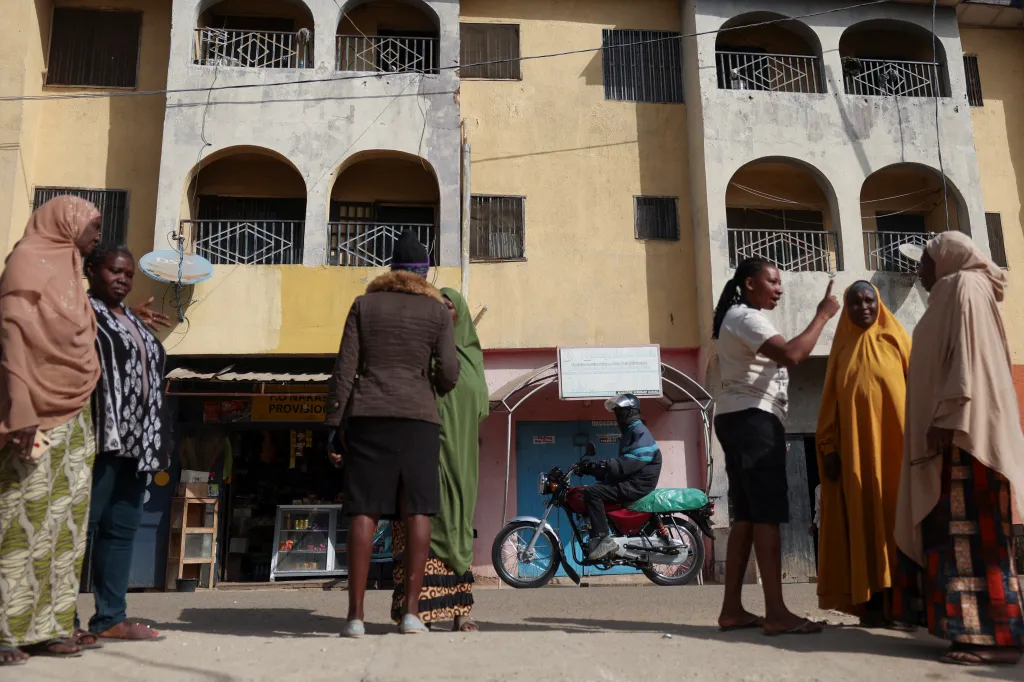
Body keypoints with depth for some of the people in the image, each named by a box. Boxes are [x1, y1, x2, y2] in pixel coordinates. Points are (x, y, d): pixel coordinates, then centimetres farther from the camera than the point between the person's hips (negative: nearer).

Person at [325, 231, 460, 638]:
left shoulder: (364, 305, 10)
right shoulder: (437, 310, 8)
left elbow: (345, 369, 3)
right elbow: (448, 373, 0)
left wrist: (333, 425, 5)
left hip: (367, 415, 1)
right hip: (418, 417, -1)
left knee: (364, 510, -1)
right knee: (418, 510, 0)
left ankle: (355, 615, -2)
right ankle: (411, 612, -2)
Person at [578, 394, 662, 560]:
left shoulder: (640, 433, -12)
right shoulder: (629, 433, 22)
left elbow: (629, 464, -27)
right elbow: (622, 464, 21)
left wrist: (599, 465, -31)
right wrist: (593, 468, 9)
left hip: (637, 485, -11)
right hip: (628, 484, 11)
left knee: (592, 492, -23)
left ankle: (604, 540, -25)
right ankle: (596, 541, 7)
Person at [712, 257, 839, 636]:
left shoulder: (741, 319, 26)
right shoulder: (746, 317, -9)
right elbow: (791, 355, -24)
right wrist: (823, 315, -14)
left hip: (741, 420, 11)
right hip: (752, 419, -11)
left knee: (746, 515, 6)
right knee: (767, 514, -12)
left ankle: (732, 608, 7)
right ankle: (776, 613, -12)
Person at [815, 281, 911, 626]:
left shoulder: (896, 340, 8)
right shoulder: (843, 349, 13)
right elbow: (831, 403, 10)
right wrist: (829, 447, 0)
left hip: (894, 442, -1)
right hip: (855, 448, 2)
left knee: (898, 516, -2)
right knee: (864, 522, 0)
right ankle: (874, 603, 3)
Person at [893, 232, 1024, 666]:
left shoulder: (965, 286, -3)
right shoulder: (951, 295, 24)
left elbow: (968, 357, -16)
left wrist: (948, 418, -23)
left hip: (963, 426, -10)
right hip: (956, 426, 10)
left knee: (969, 527, -12)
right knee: (954, 527, 6)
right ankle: (973, 627, 8)